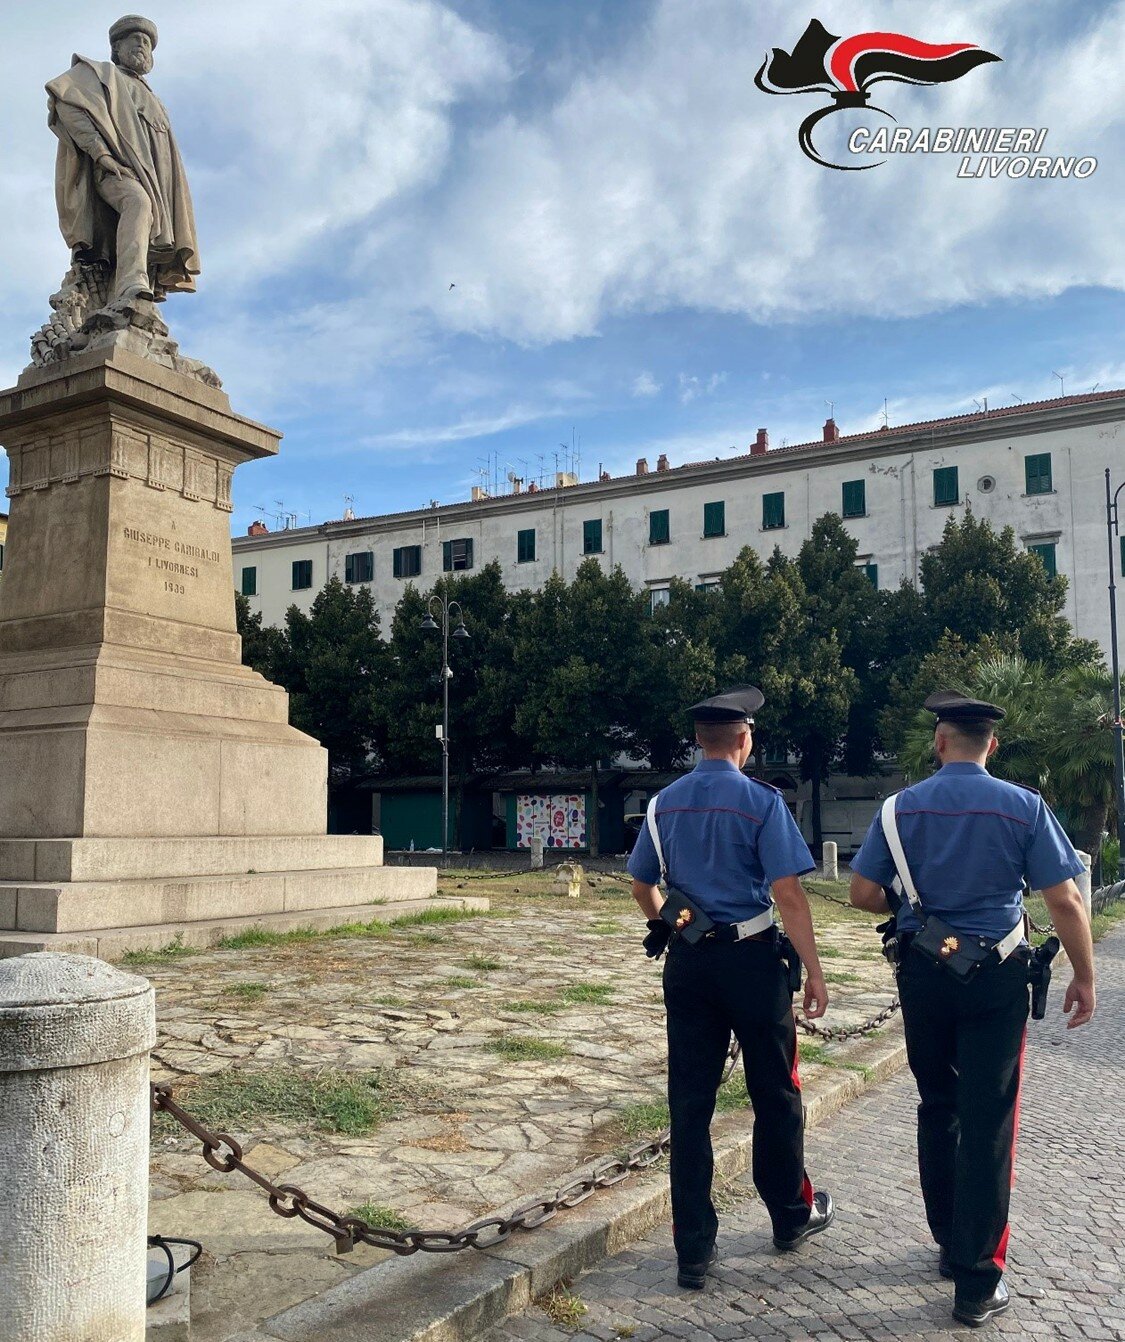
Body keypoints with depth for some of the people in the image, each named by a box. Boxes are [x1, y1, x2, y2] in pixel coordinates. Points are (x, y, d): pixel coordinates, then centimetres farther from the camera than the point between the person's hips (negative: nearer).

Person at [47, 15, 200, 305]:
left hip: (149, 180, 6)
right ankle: (131, 290, -57)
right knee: (138, 203, -37)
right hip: (112, 169, -6)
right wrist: (100, 152, -14)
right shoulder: (100, 73, 21)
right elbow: (64, 101, 1)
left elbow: (167, 162, 30)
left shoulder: (154, 103, 38)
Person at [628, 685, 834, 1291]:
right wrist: (814, 969, -9)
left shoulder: (665, 802, 5)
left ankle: (694, 1249, 12)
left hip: (686, 962, 4)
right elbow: (787, 892, -15)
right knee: (775, 1095, 15)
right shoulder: (761, 801, -10)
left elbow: (642, 886, 13)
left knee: (690, 1105, 7)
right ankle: (792, 1216, 34)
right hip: (751, 958, -4)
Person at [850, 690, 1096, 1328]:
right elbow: (1065, 901, -8)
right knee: (987, 1123, 3)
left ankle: (951, 1244, 32)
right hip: (996, 977, -2)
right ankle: (977, 1281, 7)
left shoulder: (902, 807, -2)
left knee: (937, 1109, 19)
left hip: (922, 972, 3)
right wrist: (1085, 977, 3)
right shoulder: (1024, 807, -8)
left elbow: (863, 893, -2)